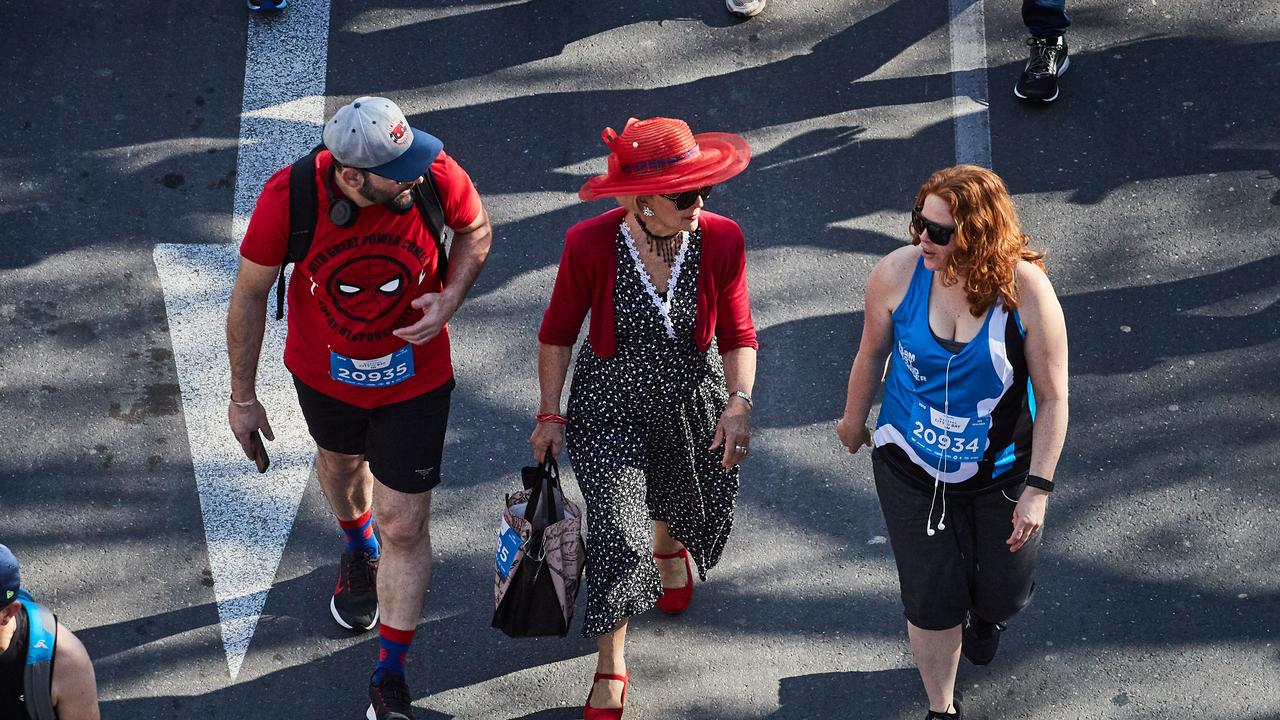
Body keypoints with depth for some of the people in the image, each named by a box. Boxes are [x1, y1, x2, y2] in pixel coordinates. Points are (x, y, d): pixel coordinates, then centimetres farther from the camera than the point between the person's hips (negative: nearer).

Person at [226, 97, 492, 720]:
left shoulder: (436, 175, -30)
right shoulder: (288, 198, -31)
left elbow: (475, 229, -5)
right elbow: (251, 293, -14)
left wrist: (449, 300, -23)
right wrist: (243, 397, -6)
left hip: (414, 379, -1)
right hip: (325, 373, 1)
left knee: (404, 528, 3)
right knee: (341, 464, 31)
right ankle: (359, 552, 66)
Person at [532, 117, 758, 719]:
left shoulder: (721, 240, -21)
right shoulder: (590, 245, -26)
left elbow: (737, 334, -8)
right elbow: (558, 333, -9)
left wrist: (738, 403, -22)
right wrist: (551, 415, -4)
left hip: (692, 401, 3)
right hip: (609, 407, -3)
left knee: (684, 501, 26)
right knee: (618, 534, -6)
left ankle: (669, 547, 67)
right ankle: (610, 670, 17)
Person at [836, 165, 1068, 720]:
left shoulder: (1027, 290, -25)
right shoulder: (897, 273, -21)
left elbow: (1052, 397, -16)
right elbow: (872, 354, -1)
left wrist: (1038, 488, -16)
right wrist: (853, 421, 14)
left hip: (998, 474, 0)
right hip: (911, 468, 0)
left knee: (1002, 594, 21)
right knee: (931, 601, 7)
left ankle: (985, 615, 61)